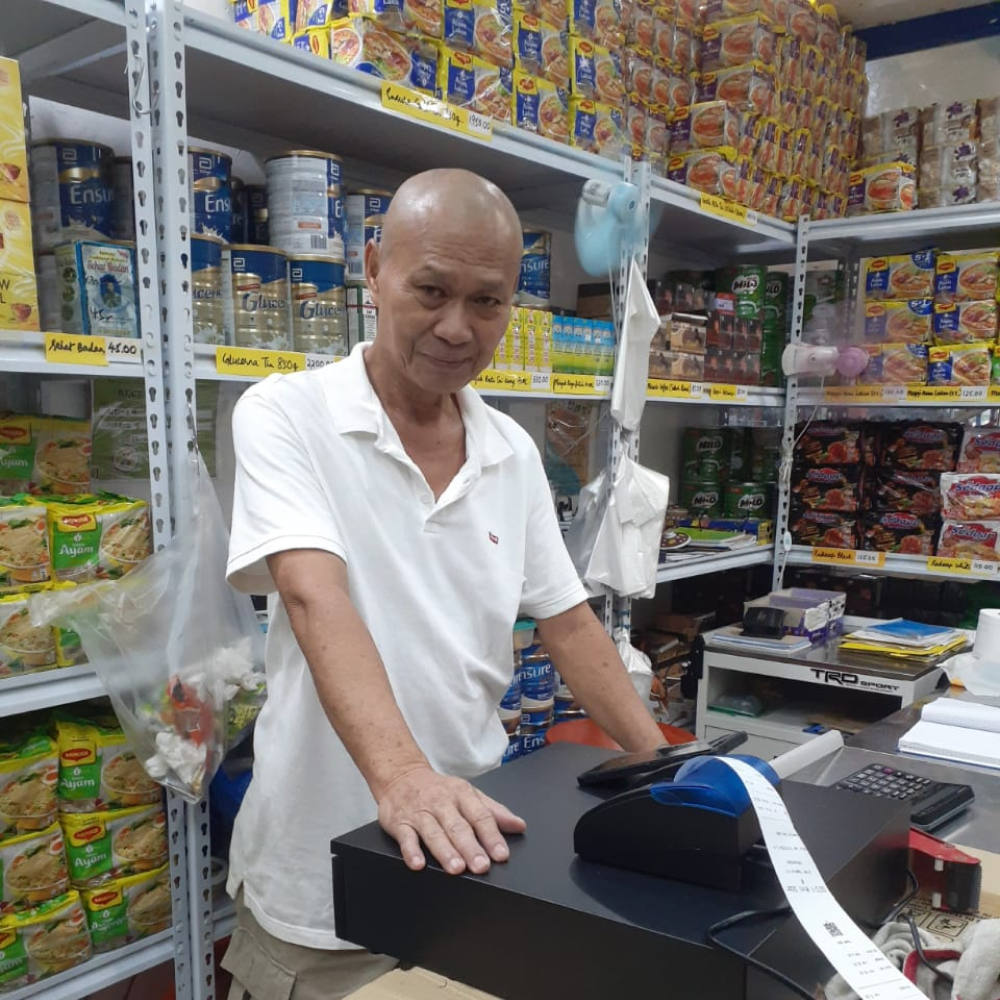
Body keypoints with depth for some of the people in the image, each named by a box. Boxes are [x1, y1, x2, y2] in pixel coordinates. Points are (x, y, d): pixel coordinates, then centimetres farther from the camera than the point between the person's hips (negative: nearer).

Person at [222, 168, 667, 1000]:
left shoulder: (514, 453, 3)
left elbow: (568, 624, 6)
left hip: (477, 846, 5)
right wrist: (400, 772, -40)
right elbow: (316, 602, -27)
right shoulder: (286, 416, -12)